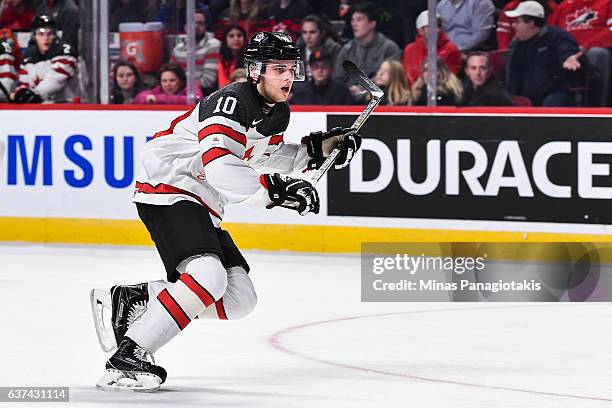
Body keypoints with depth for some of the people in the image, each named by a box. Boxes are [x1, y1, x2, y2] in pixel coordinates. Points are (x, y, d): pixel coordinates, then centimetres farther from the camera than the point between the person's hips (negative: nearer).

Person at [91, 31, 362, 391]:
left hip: (202, 206, 10)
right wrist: (274, 189, -37)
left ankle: (129, 298, 11)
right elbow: (219, 166, -32)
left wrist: (316, 148, 14)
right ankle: (127, 356, -29)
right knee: (208, 276, -30)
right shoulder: (232, 102, -20)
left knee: (240, 300, 5)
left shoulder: (277, 113, 9)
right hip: (167, 190, -10)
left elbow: (263, 156, 28)